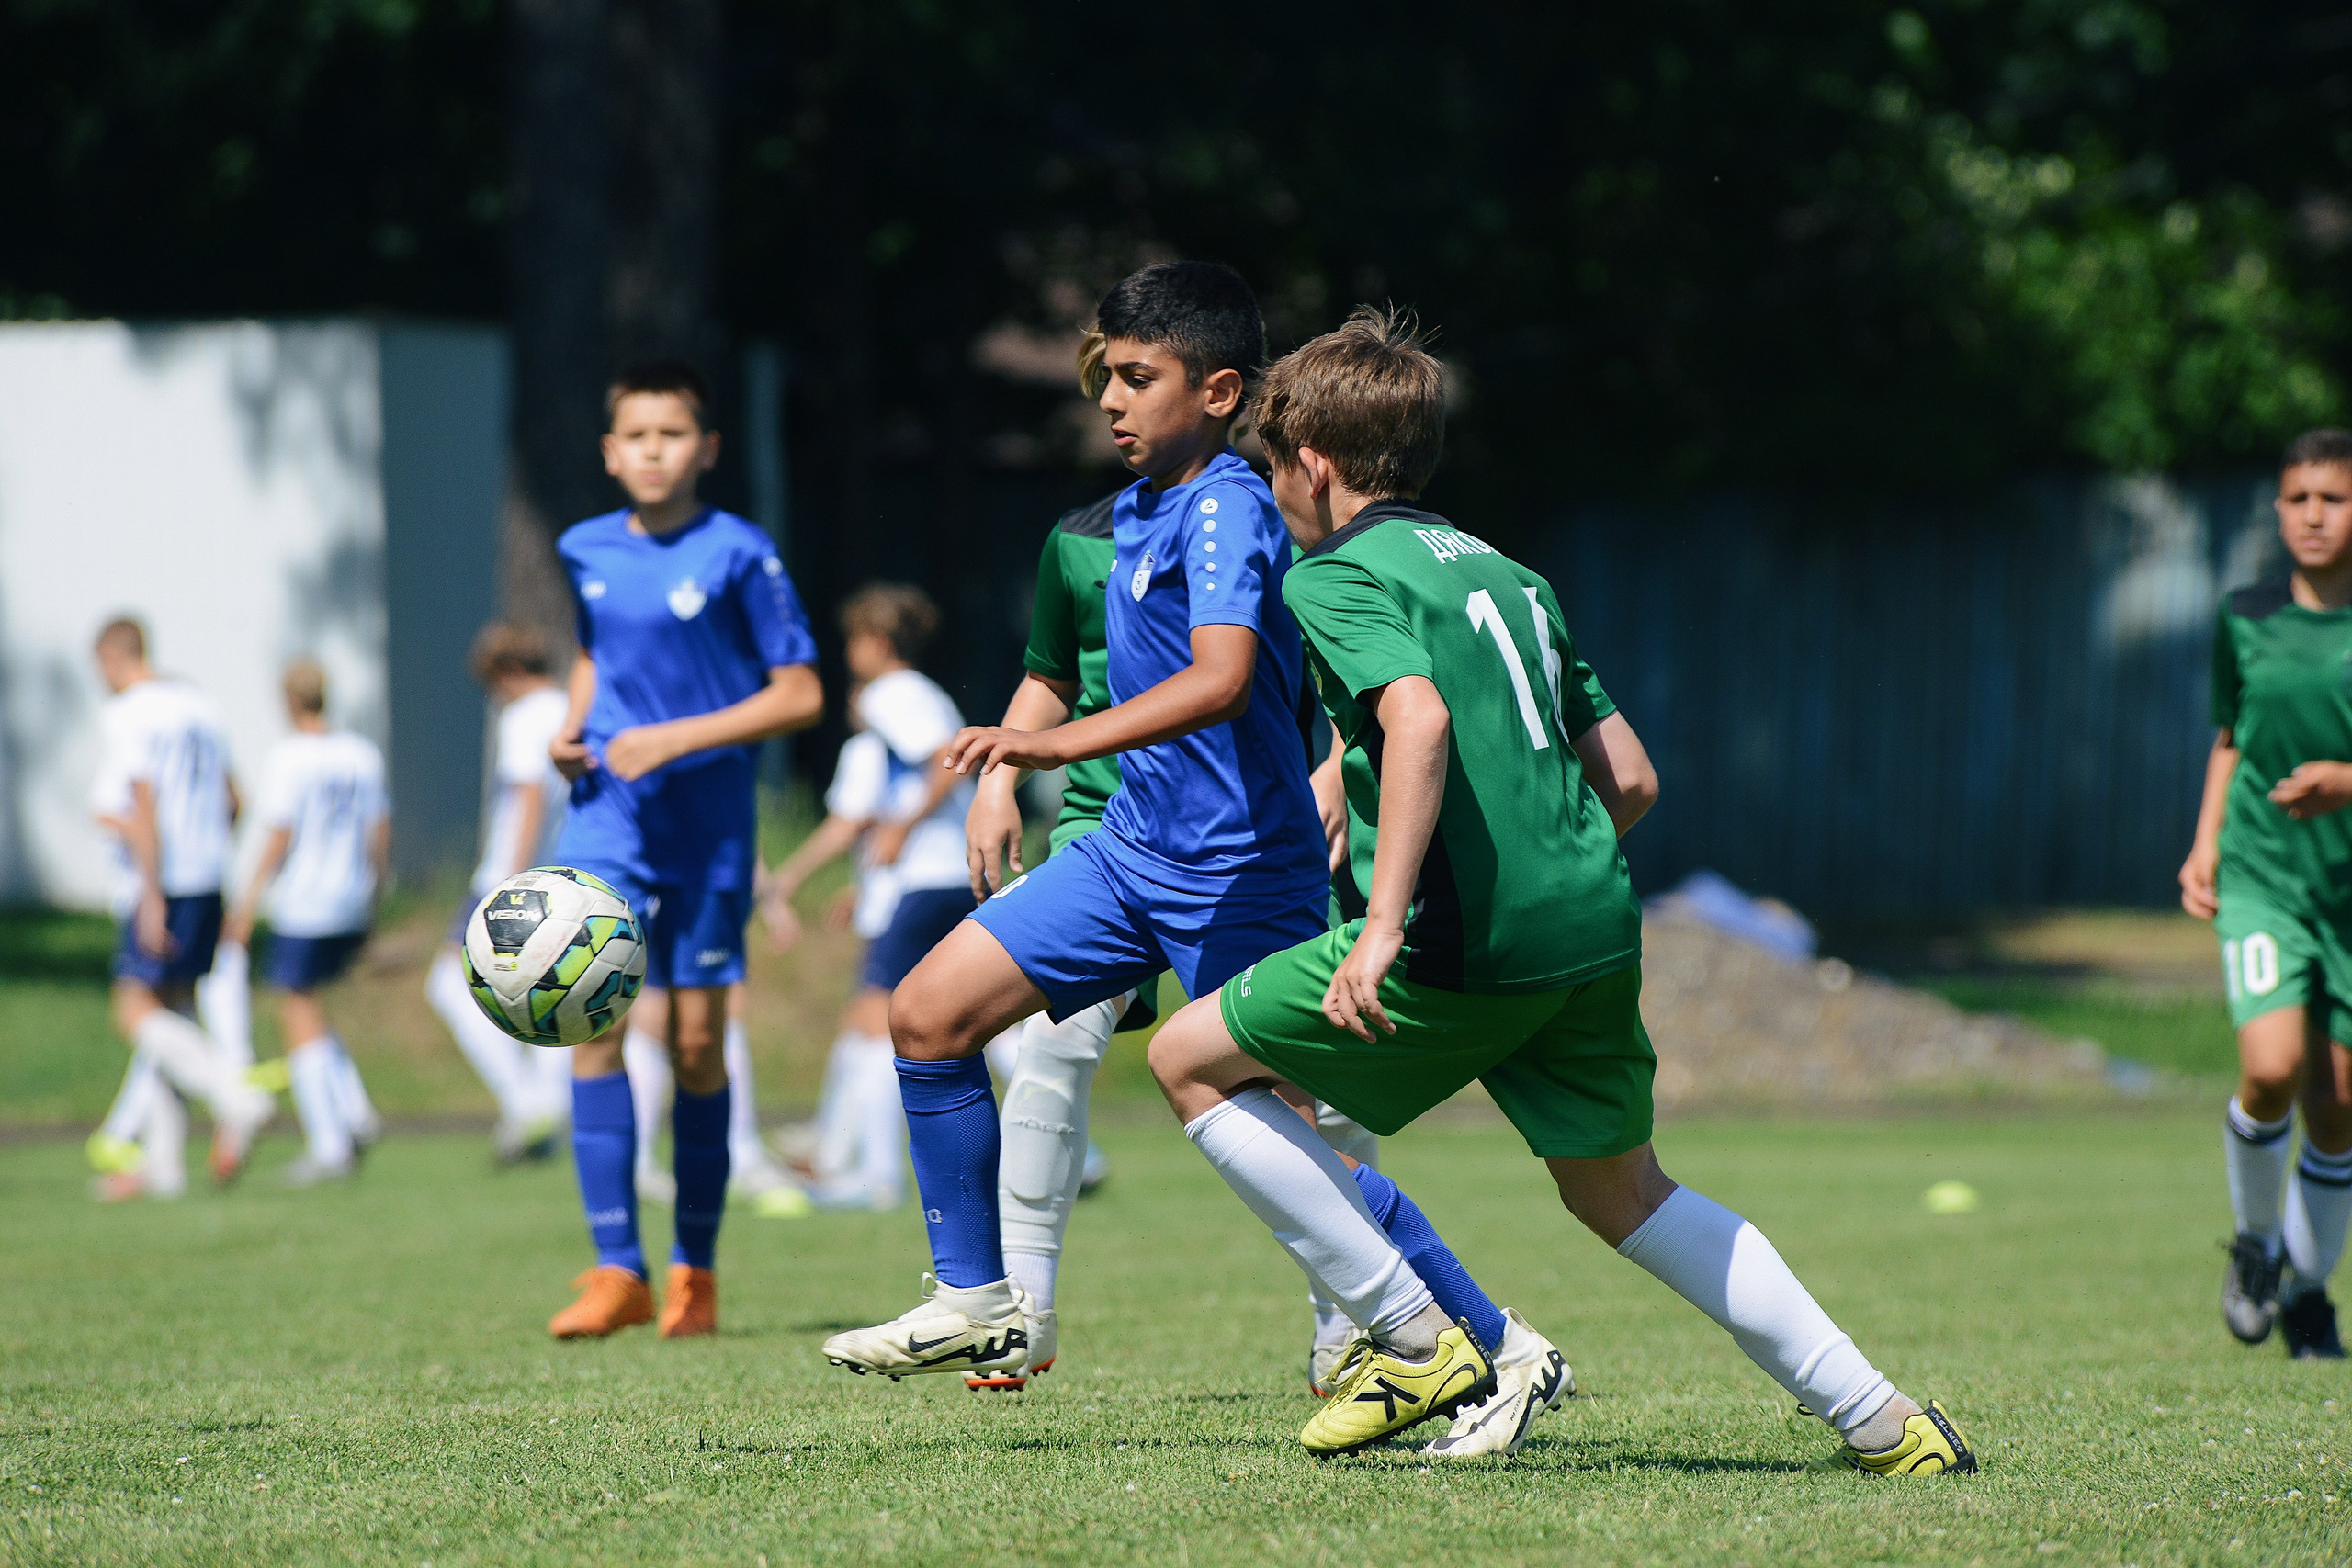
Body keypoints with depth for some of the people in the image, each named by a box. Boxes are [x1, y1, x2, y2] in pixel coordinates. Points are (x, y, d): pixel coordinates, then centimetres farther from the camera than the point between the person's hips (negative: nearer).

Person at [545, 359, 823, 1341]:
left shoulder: (739, 555, -7)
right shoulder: (586, 552, 6)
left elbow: (800, 696, -7)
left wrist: (676, 739, -15)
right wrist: (572, 727, 5)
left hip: (708, 817, -3)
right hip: (606, 814, 3)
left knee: (696, 1040, 2)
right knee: (594, 1022, -11)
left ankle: (695, 1271, 16)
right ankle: (616, 1269, -10)